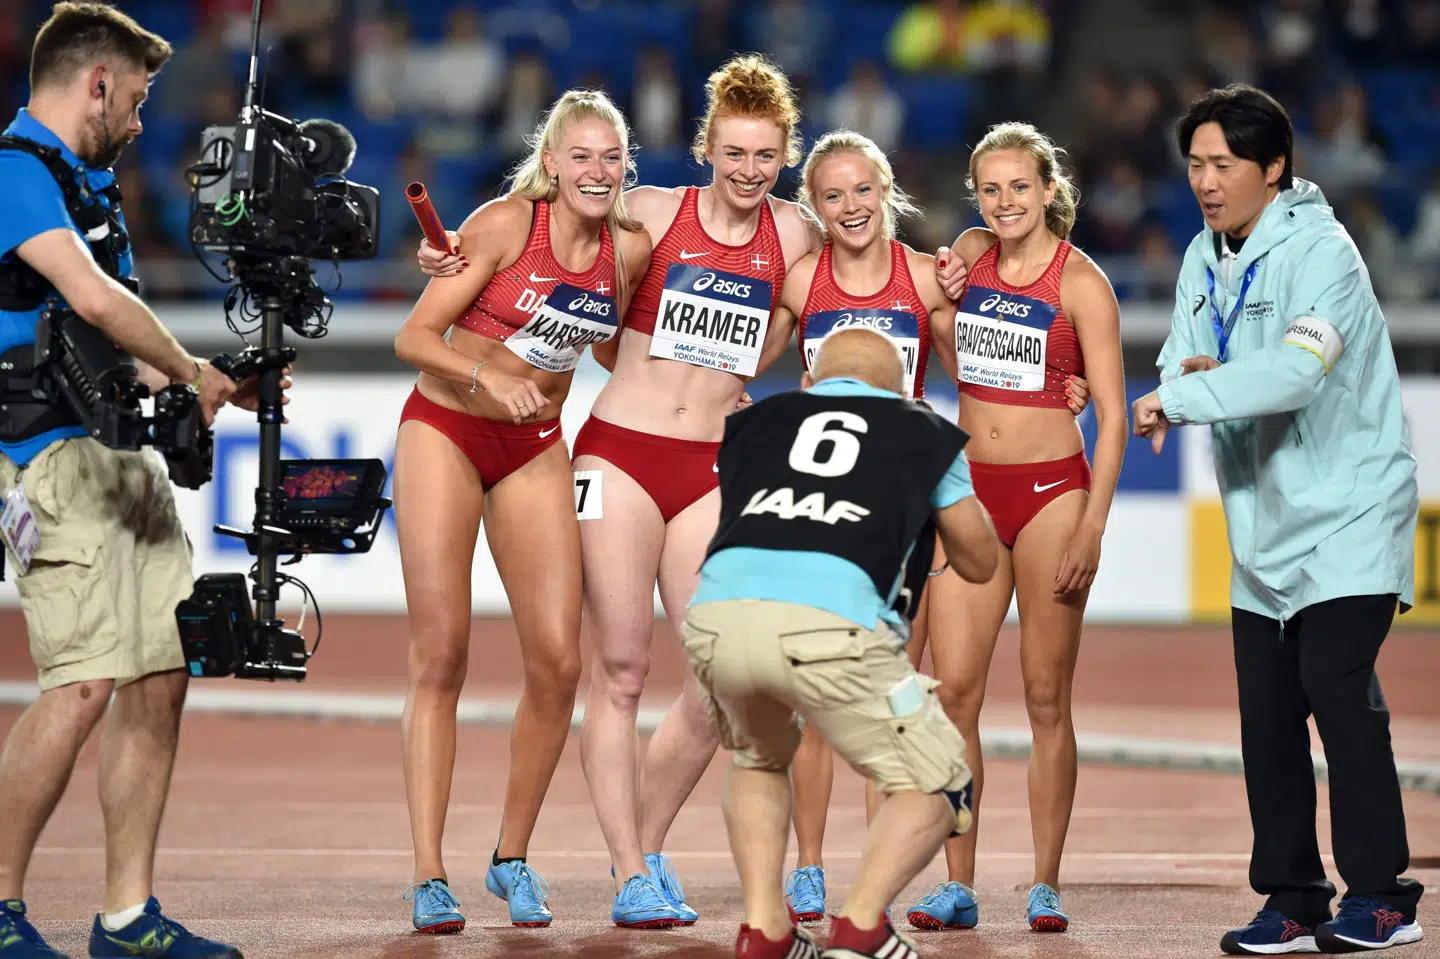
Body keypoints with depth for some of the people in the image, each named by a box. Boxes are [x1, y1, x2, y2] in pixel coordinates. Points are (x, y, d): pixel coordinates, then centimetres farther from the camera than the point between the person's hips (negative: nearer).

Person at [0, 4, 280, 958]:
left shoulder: (87, 183, 22)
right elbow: (92, 298, -22)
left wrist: (231, 388, 15)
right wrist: (190, 372, -9)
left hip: (131, 456, 10)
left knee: (161, 679, 6)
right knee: (83, 684, -16)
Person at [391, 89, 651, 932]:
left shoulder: (630, 249, -2)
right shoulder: (506, 224, -15)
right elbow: (416, 337, -14)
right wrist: (489, 377, -28)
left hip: (535, 450, 4)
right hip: (445, 430, -4)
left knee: (558, 661, -5)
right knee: (441, 655, -7)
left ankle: (513, 857, 13)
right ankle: (430, 877, -6)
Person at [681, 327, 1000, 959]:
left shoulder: (753, 421, 31)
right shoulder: (924, 432, 26)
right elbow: (979, 563, 36)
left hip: (715, 614, 3)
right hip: (831, 621, -3)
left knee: (758, 761, 33)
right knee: (934, 788, 15)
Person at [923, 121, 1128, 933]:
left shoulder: (1080, 281, -6)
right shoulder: (971, 255, 8)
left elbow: (1113, 414, -8)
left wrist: (1091, 530, -15)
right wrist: (944, 301, 3)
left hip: (1051, 492, -4)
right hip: (969, 491, 4)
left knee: (1047, 698, -1)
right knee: (954, 690, -3)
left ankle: (1047, 887, 4)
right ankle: (958, 887, 1)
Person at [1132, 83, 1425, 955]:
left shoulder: (1320, 251, -16)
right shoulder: (1205, 259, 9)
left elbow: (1298, 368, -31)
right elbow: (1181, 368, 7)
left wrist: (1184, 397, -32)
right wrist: (1190, 379, -16)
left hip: (1349, 513, -7)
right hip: (1264, 526, 8)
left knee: (1336, 686, -16)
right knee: (1267, 713, 5)